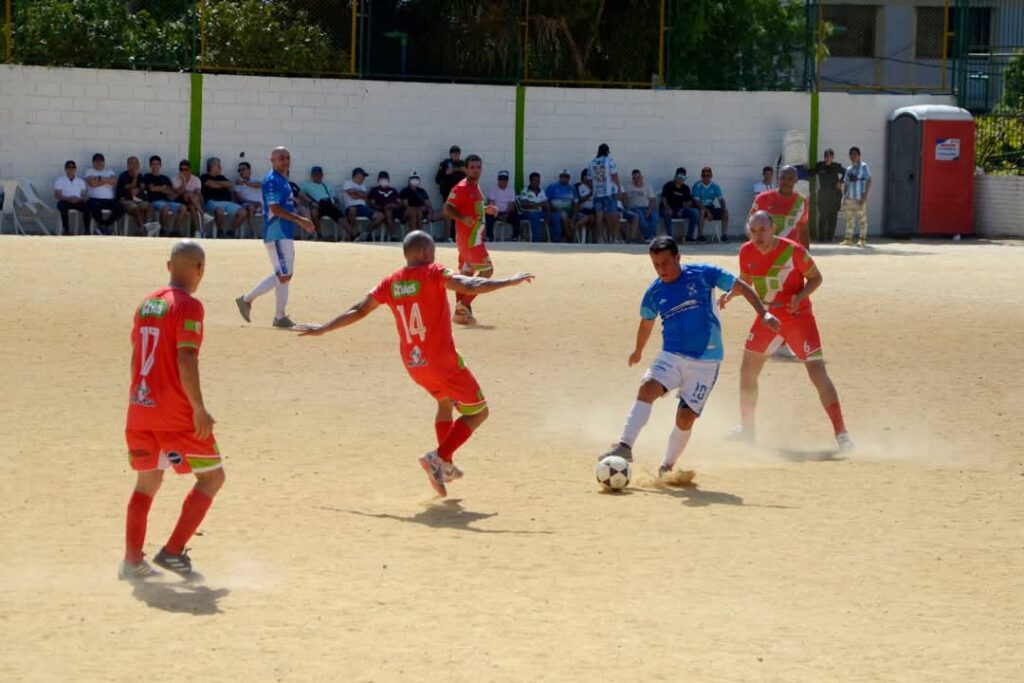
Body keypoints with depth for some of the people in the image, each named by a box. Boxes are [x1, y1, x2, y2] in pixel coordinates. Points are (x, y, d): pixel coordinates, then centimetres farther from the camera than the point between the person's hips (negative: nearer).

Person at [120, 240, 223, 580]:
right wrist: (199, 409, -19)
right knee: (212, 476, 5)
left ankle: (132, 561, 14)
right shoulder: (188, 306, -12)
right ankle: (173, 552, -3)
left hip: (140, 410, 7)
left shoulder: (147, 303, 12)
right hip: (176, 414, -7)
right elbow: (186, 360, -20)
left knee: (147, 481, 19)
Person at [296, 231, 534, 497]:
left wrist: (323, 329, 22)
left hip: (412, 364, 7)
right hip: (444, 362, -7)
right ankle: (439, 458, -10)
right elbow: (470, 287, -25)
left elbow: (358, 311, 11)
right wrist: (510, 282, -22)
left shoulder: (391, 282, 6)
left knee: (445, 402, 32)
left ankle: (445, 467, 25)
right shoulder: (434, 273, -10)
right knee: (477, 412, 8)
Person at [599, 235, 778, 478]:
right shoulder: (654, 293, 4)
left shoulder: (703, 274, -6)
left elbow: (740, 287, 0)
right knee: (647, 388, -26)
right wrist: (638, 351, 38)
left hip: (705, 361, -2)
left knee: (685, 418, -5)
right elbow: (647, 322, 24)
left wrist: (763, 313, -10)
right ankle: (625, 446, -29)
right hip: (672, 356, 2)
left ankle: (667, 467, 17)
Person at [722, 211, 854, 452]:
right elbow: (745, 281, 12)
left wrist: (800, 296, -26)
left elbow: (816, 278, -8)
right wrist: (729, 294, -8)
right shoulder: (747, 253, -5)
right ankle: (746, 429, 31)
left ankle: (841, 433, -16)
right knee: (748, 369, 11)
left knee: (817, 371, -17)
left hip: (798, 317, -6)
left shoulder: (793, 251, -20)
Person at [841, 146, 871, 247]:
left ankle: (863, 240, -1)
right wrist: (844, 195, 8)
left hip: (859, 198, -6)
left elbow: (869, 181, -8)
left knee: (862, 218, -4)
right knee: (849, 219, 6)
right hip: (849, 198, 6)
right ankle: (848, 239, 10)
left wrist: (865, 196, -14)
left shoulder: (863, 167, -2)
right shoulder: (849, 169, 16)